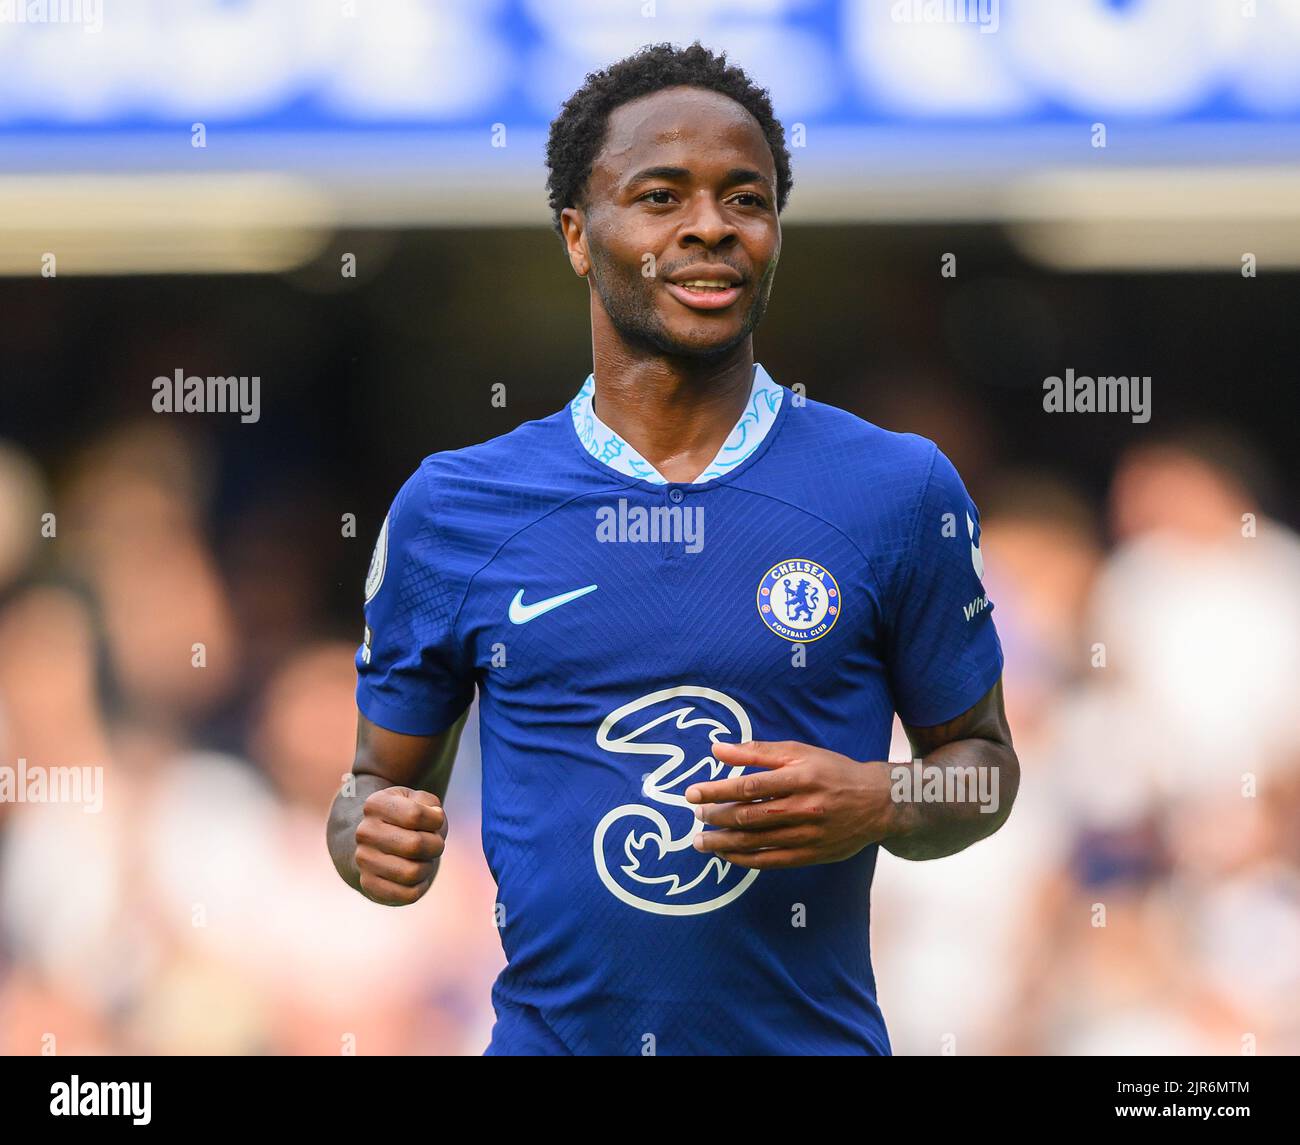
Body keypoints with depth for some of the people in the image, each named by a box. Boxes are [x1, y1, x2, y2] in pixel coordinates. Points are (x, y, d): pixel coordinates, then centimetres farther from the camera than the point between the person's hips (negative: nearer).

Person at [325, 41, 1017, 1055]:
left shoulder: (901, 493, -3)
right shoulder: (449, 509, -1)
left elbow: (982, 759, 5)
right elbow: (378, 779, 6)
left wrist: (877, 808, -15)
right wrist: (378, 838, -16)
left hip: (813, 1041, -1)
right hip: (549, 1030, 1)